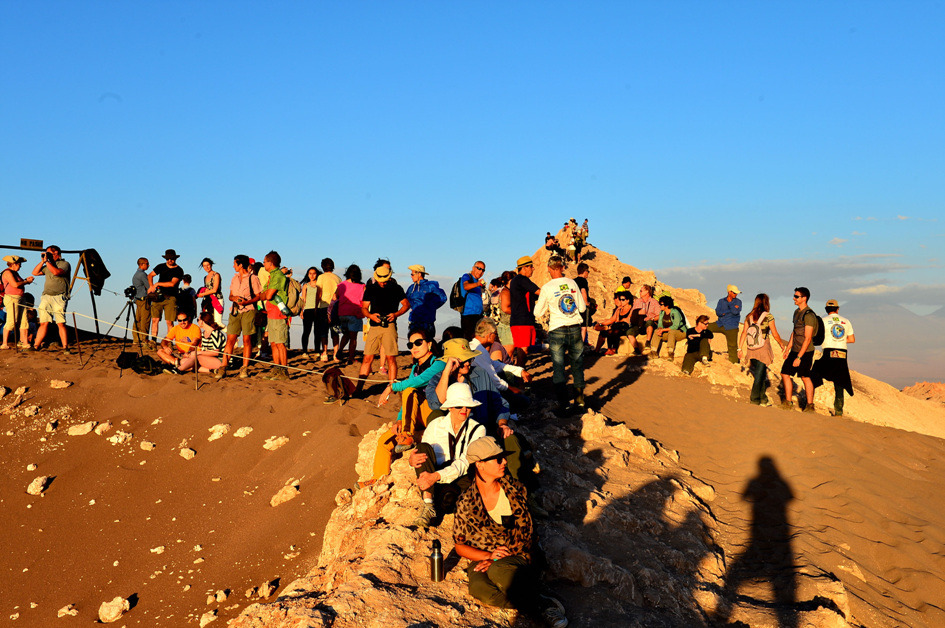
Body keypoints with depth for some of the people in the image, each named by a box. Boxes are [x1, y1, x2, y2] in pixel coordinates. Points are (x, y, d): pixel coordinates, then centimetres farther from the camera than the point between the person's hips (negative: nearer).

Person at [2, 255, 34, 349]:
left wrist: (26, 279, 10)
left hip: (20, 299, 10)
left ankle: (24, 343, 5)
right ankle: (4, 344, -7)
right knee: (11, 322, -11)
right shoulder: (7, 272, -9)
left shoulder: (15, 272, 20)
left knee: (24, 322, 4)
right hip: (11, 298, -10)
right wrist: (26, 281, -6)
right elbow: (15, 284, -19)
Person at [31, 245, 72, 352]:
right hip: (46, 297, 6)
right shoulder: (48, 266, 23)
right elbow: (35, 273, 20)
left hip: (58, 297, -6)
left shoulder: (65, 264, 1)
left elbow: (56, 272, -16)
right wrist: (43, 261, 11)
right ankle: (36, 346, 7)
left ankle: (65, 347, -7)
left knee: (61, 323, -10)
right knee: (43, 323, 4)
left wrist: (47, 261, -6)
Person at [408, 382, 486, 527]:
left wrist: (436, 476, -29)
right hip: (433, 478, 3)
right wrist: (412, 460, -22)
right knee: (423, 447, -25)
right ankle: (428, 507, -30)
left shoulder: (477, 429, -1)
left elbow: (465, 464, -13)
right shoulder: (436, 425, 6)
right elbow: (423, 453, 5)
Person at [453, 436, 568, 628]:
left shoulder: (516, 490, 0)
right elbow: (459, 545, 5)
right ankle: (540, 605, -24)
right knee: (478, 587, -35)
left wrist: (496, 559, -12)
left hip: (516, 556, -1)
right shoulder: (466, 503, -2)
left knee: (498, 571, -37)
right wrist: (488, 555, -13)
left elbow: (525, 533, 0)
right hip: (481, 558, 1)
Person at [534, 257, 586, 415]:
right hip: (575, 328, 3)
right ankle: (579, 400, 20)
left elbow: (538, 313, 1)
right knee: (577, 365, 14)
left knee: (558, 368, 3)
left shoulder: (547, 288, -7)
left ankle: (563, 404, 3)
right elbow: (582, 307, 7)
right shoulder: (572, 283, 2)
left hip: (557, 331, -3)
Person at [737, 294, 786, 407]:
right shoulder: (768, 316, -7)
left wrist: (740, 348, 7)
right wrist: (782, 345, 13)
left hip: (751, 350, 5)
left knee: (761, 374, 17)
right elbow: (775, 335, -3)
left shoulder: (749, 316, 4)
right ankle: (755, 399, 9)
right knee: (760, 374, 4)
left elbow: (744, 333, 3)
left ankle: (763, 399, 22)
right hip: (763, 349, -5)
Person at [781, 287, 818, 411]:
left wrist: (799, 357, -21)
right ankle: (788, 403, 16)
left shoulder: (809, 315, -17)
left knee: (805, 377, 0)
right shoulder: (797, 312, 12)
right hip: (795, 350, 9)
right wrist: (787, 348, 20)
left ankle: (810, 405, 13)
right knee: (785, 373, 8)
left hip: (805, 352, -9)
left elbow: (807, 339, -20)